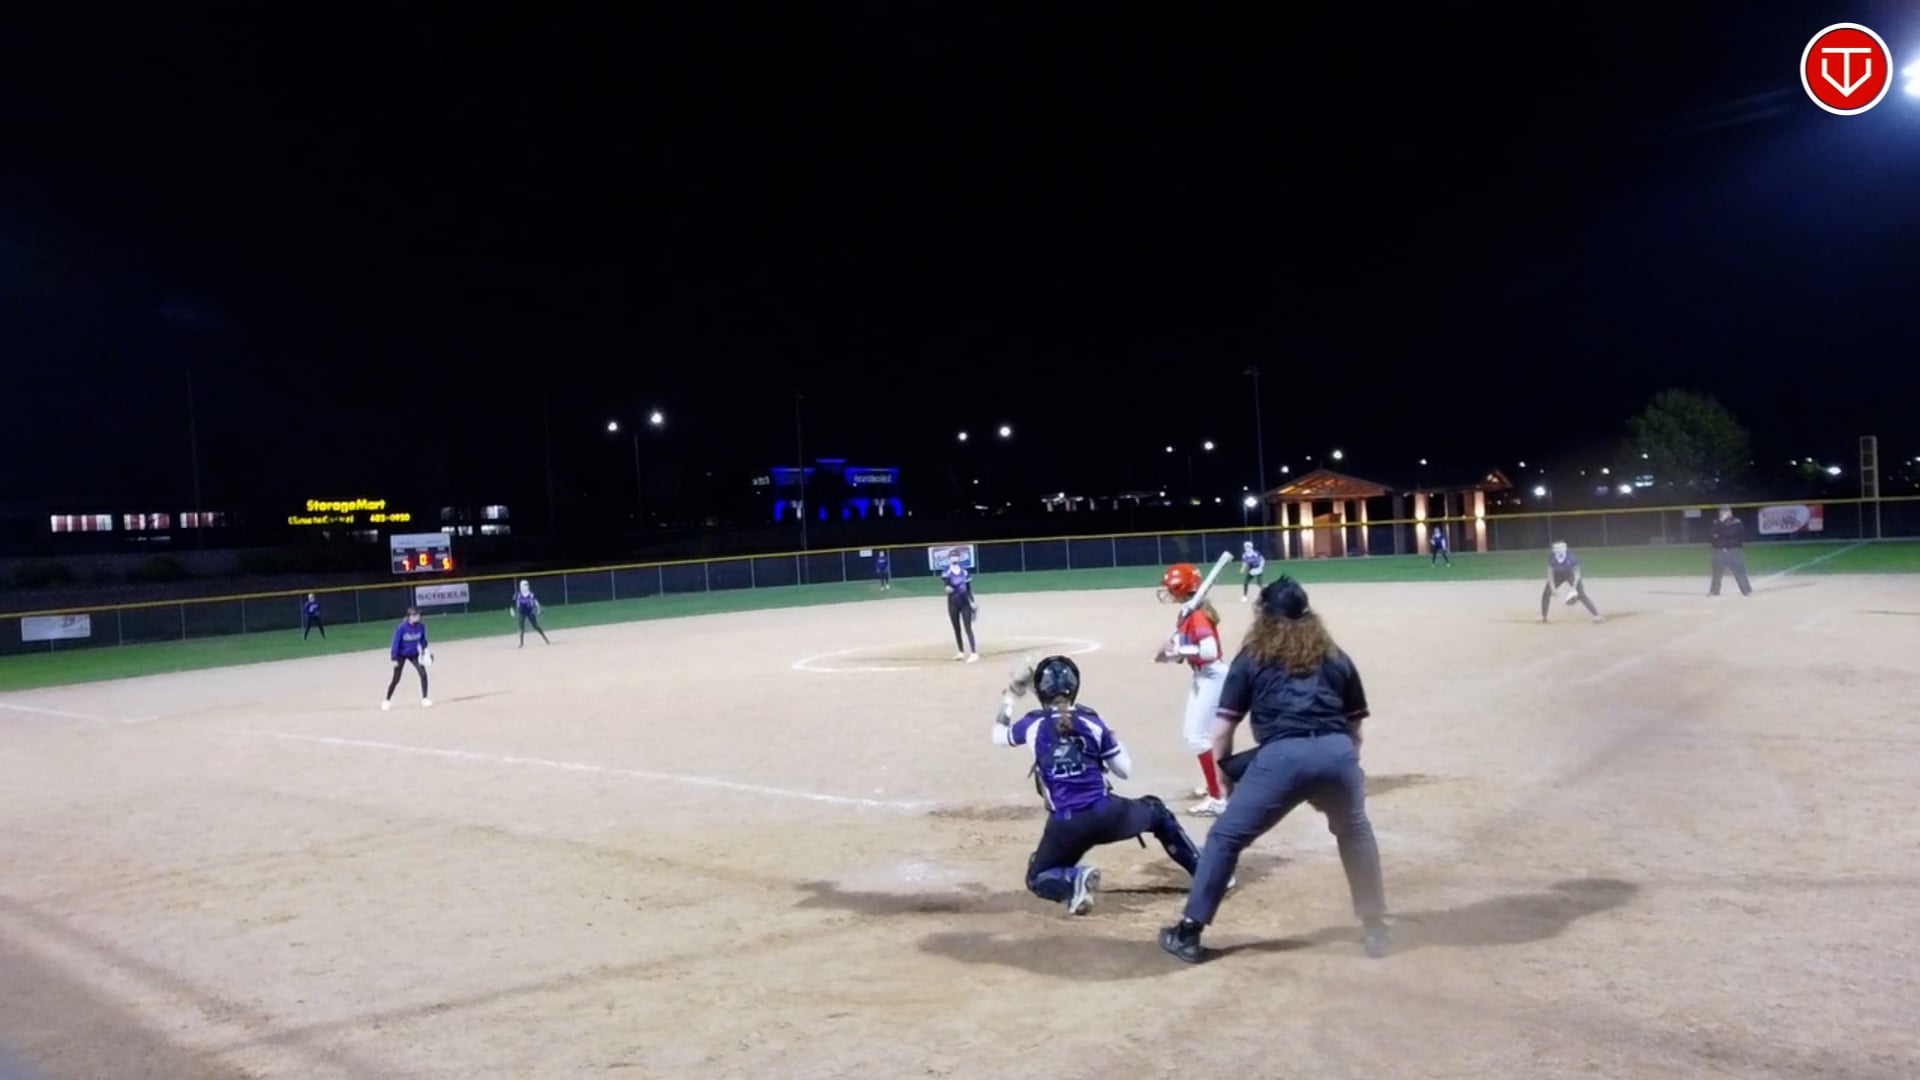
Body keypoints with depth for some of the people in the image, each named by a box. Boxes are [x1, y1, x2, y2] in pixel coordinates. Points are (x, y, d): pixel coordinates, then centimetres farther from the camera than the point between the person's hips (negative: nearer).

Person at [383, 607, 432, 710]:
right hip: (401, 654, -3)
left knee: (423, 674, -8)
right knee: (396, 679, 1)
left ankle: (424, 699, 2)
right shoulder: (401, 628, -27)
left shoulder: (421, 626, -15)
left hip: (414, 654, 3)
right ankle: (387, 701, 19)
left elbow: (422, 639, 4)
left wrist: (425, 650, -7)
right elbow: (396, 643, -21)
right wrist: (394, 658, -20)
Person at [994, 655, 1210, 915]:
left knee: (1038, 877, 21)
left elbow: (999, 737, 22)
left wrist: (1008, 699, 31)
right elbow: (1124, 771, 8)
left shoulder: (1033, 725, 0)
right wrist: (1114, 740, 25)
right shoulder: (1092, 721, 1)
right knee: (1155, 810, 31)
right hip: (1107, 815, 1)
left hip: (1066, 826, -1)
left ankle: (1073, 880, -12)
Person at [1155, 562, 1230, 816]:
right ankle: (1214, 783, 38)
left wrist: (1178, 650, -29)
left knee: (1198, 736, -12)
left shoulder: (1198, 616, -22)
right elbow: (1189, 649, 9)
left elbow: (1209, 651, -34)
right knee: (1193, 733, 21)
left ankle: (1217, 798, -9)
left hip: (1212, 677, -11)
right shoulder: (1188, 613, 7)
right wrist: (1170, 654, -9)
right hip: (1201, 676, 11)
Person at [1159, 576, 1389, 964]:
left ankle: (1188, 932, 16)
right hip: (1337, 753, 3)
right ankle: (1375, 929, 35)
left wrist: (1224, 774, 24)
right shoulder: (1335, 657, 23)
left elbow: (1223, 729, 11)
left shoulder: (1252, 658, 16)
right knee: (1355, 833, 31)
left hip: (1281, 756, -3)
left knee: (1226, 838, 13)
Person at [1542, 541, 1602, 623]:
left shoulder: (1571, 558, -32)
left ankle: (1596, 615, -11)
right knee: (1546, 593, -6)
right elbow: (1550, 573, -16)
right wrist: (1552, 588, -23)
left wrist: (1574, 588, -32)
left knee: (1581, 594, -16)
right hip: (1558, 575, 3)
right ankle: (1543, 617, 10)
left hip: (1571, 575, -3)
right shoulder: (1551, 558, -24)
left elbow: (1577, 573, -24)